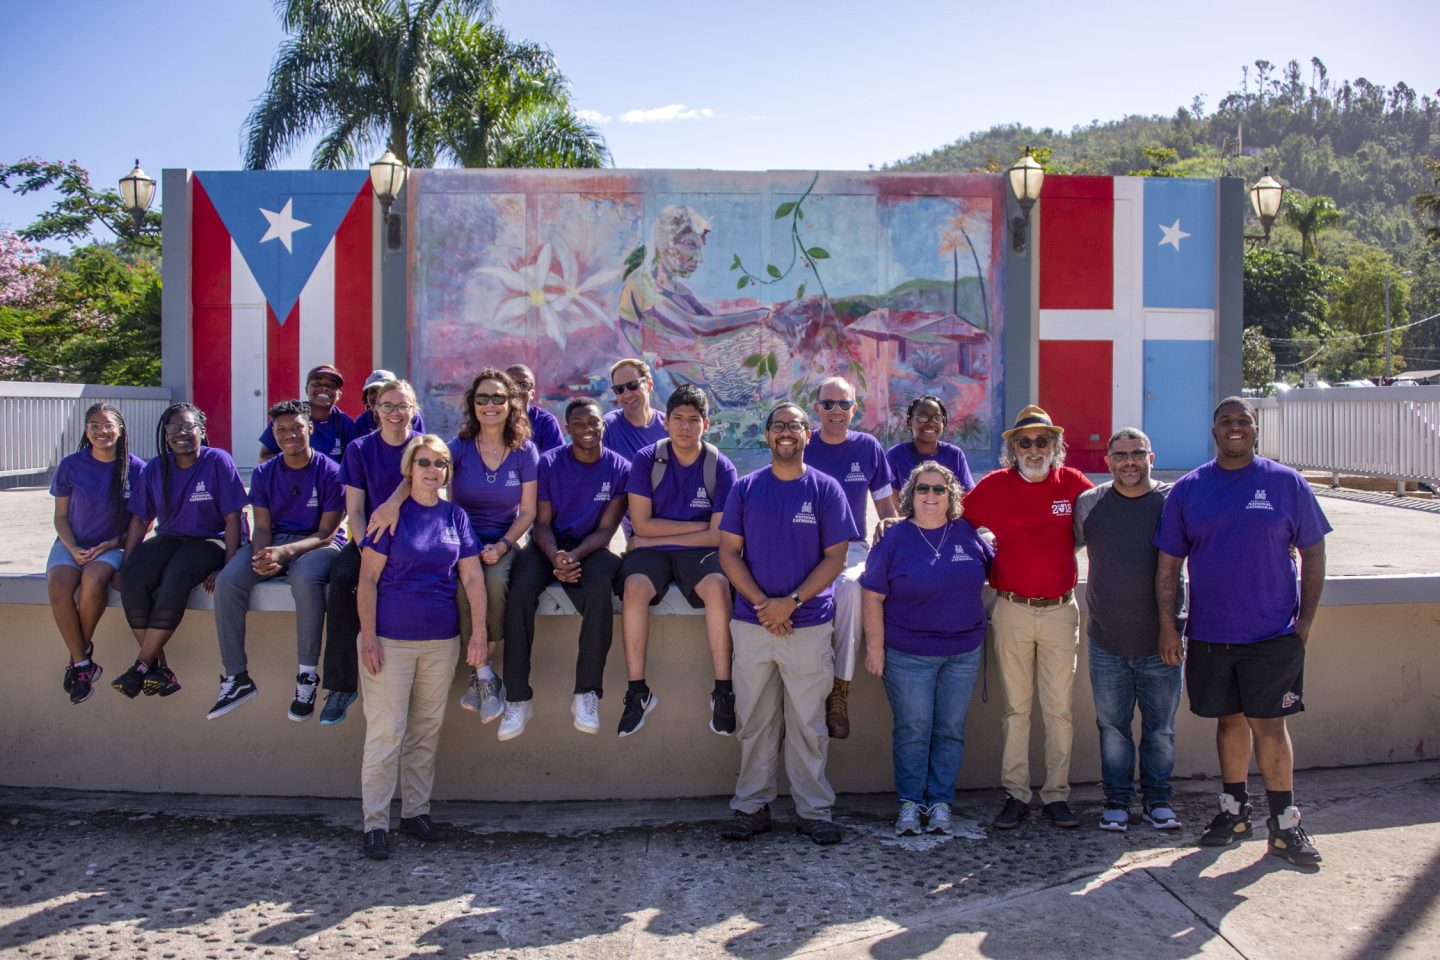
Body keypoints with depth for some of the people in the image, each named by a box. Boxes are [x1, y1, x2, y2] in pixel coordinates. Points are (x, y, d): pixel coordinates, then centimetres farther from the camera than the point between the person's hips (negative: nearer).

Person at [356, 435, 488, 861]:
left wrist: (479, 633, -1)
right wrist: (368, 637, -12)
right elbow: (368, 579, -5)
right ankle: (375, 824, 5)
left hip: (441, 640, 4)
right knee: (385, 733, -3)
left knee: (427, 731, 11)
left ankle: (415, 813, 23)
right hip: (391, 638, -4)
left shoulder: (455, 516, 8)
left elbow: (472, 577, 6)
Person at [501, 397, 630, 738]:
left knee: (600, 591, -35)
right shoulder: (548, 463, 0)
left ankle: (586, 694, -27)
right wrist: (555, 557, -22)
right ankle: (518, 697, -23)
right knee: (520, 589, -31)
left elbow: (606, 528, -3)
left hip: (590, 547, -1)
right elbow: (542, 523, -1)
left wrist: (575, 556, -21)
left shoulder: (619, 468, -1)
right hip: (549, 545, 1)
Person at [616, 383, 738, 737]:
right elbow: (642, 525, -6)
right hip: (650, 549, 0)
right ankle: (638, 692, -22)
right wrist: (697, 525, -5)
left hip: (699, 550, 0)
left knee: (718, 585, -32)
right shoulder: (646, 460, -2)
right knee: (634, 586, -31)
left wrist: (661, 536, -8)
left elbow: (717, 535, -6)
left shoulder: (721, 467, -2)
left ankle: (723, 691, -24)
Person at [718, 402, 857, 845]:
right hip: (753, 623, 1)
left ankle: (813, 810, 16)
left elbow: (835, 557, -3)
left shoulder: (825, 489, 1)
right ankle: (752, 806, 19)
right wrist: (761, 603, -10)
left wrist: (791, 602, -13)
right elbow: (728, 552, 3)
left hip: (809, 623, -1)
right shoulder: (745, 488, 5)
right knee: (755, 722, 9)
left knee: (809, 724, 5)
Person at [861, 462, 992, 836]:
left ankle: (940, 802, 21)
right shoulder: (895, 539, -5)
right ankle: (910, 803, 17)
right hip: (908, 655, -3)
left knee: (951, 731, 9)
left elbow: (994, 570, 18)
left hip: (964, 653, 3)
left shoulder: (968, 534, 2)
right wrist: (875, 647, -7)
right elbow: (873, 596, -5)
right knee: (912, 731, 4)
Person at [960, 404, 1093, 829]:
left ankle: (1057, 794, 17)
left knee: (1059, 709, 6)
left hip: (1060, 611, 0)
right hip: (1012, 611, 0)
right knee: (1015, 707, 7)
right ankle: (1015, 794, 16)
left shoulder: (1073, 484, 0)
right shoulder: (995, 485, -1)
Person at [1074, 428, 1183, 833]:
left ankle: (1157, 799, 27)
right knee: (1112, 727, 10)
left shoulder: (1173, 501, -3)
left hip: (1159, 642, -1)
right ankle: (1117, 800, 24)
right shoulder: (1088, 503, 3)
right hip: (1106, 643, 1)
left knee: (1161, 728, 10)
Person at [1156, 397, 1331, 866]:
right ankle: (1235, 811, 28)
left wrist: (1306, 619, -2)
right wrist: (1167, 625, -1)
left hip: (1272, 634, -2)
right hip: (1209, 634, 2)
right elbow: (1168, 563, 5)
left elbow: (1313, 553, 3)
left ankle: (1284, 824, 11)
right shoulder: (1188, 489, 3)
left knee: (1268, 724, -2)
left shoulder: (1286, 483, -1)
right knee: (1230, 720, 13)